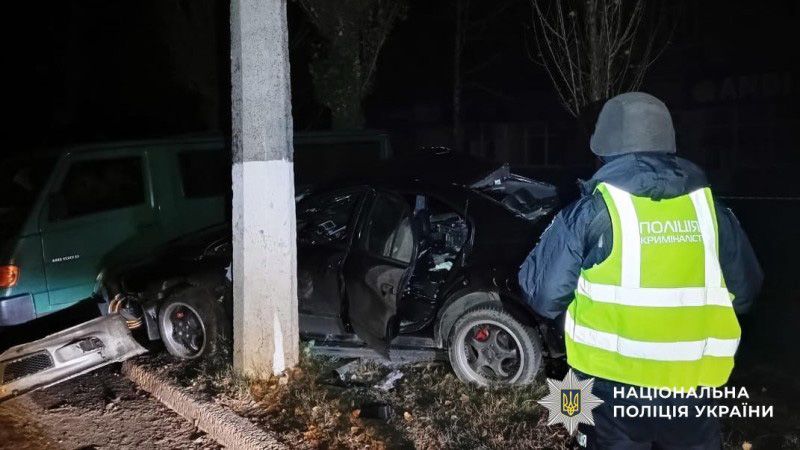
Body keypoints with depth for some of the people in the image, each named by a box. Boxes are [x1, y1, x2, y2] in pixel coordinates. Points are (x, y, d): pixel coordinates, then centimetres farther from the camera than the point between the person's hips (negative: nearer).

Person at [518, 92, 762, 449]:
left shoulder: (590, 212, -11)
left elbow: (544, 294, -6)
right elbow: (744, 292, 12)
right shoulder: (710, 209, 0)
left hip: (614, 385, -3)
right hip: (693, 386, 3)